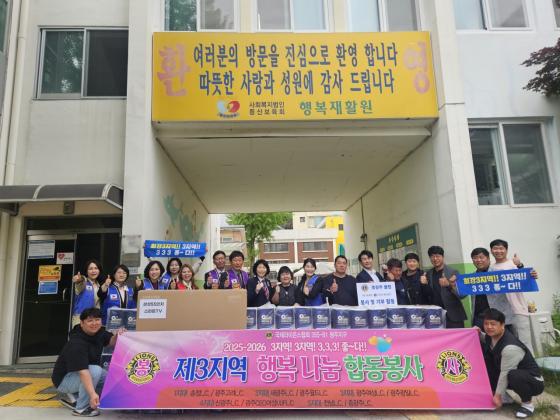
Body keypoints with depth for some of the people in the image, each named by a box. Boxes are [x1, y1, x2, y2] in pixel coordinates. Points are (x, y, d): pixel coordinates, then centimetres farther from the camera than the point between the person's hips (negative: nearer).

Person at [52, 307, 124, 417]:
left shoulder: (98, 332, -9)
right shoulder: (77, 344, -31)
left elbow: (110, 342, 9)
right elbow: (83, 371, -40)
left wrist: (117, 335, -14)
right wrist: (92, 394, -49)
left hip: (80, 374, 8)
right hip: (64, 380, -8)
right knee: (95, 370, -32)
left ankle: (73, 397, 10)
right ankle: (81, 408, -15)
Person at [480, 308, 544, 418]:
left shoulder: (510, 347, -32)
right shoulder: (491, 336, -8)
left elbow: (505, 373, -26)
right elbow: (485, 340, 17)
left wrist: (497, 396, -18)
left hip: (534, 382, -8)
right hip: (514, 378, 8)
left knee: (513, 375, -41)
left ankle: (527, 404, -7)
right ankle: (503, 396, 10)